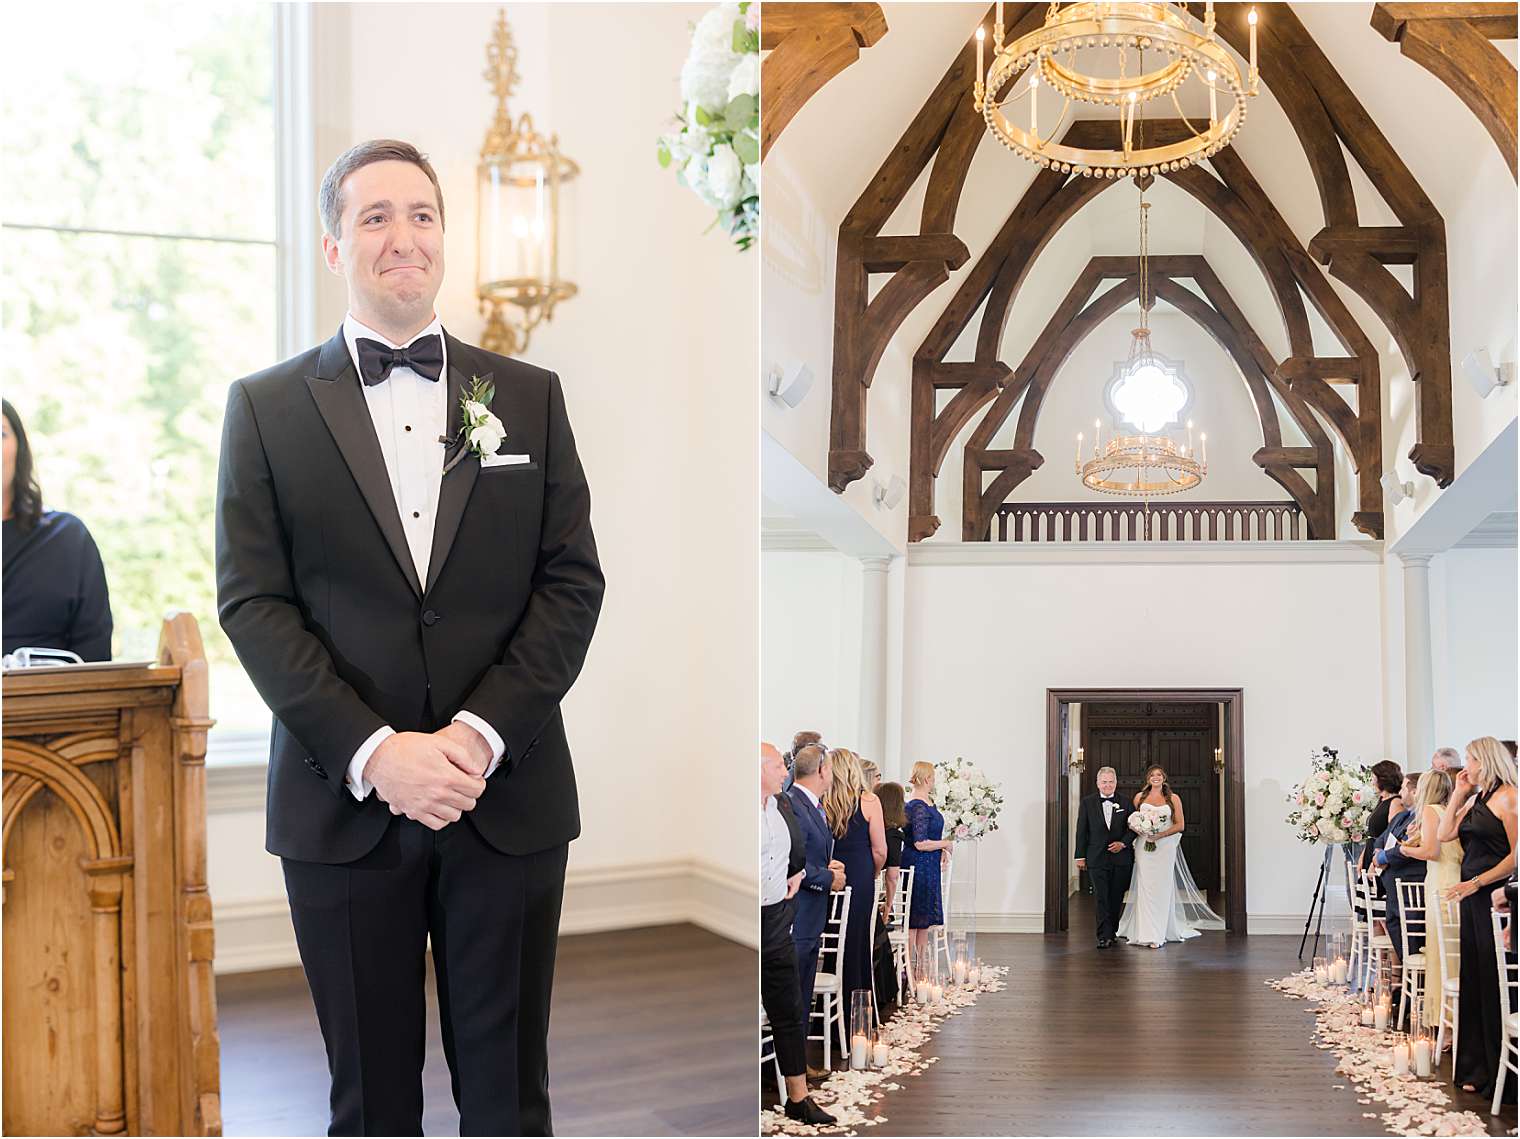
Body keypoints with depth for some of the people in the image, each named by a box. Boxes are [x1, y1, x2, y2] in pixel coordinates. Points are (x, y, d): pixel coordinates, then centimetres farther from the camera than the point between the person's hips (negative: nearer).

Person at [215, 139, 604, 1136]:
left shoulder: (530, 397, 8)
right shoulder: (267, 406, 5)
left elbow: (573, 581, 2)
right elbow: (252, 599, -2)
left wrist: (482, 731, -12)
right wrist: (372, 752, -14)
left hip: (508, 800, 1)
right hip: (344, 802, 0)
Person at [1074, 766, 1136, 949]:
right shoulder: (1087, 803, 3)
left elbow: (1133, 828, 6)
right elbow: (1082, 831, 3)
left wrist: (1123, 843, -10)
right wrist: (1080, 856, 0)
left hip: (1121, 858, 1)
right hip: (1097, 858, -1)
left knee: (1116, 899, 9)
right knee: (1102, 899, -5)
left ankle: (1112, 932, 23)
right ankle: (1104, 936, -6)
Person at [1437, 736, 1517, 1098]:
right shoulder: (1475, 799, 15)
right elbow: (1445, 834, 11)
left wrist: (1476, 883, -18)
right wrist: (1457, 795, 9)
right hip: (1471, 895, 8)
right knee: (1473, 979, 11)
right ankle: (1476, 1068, 18)